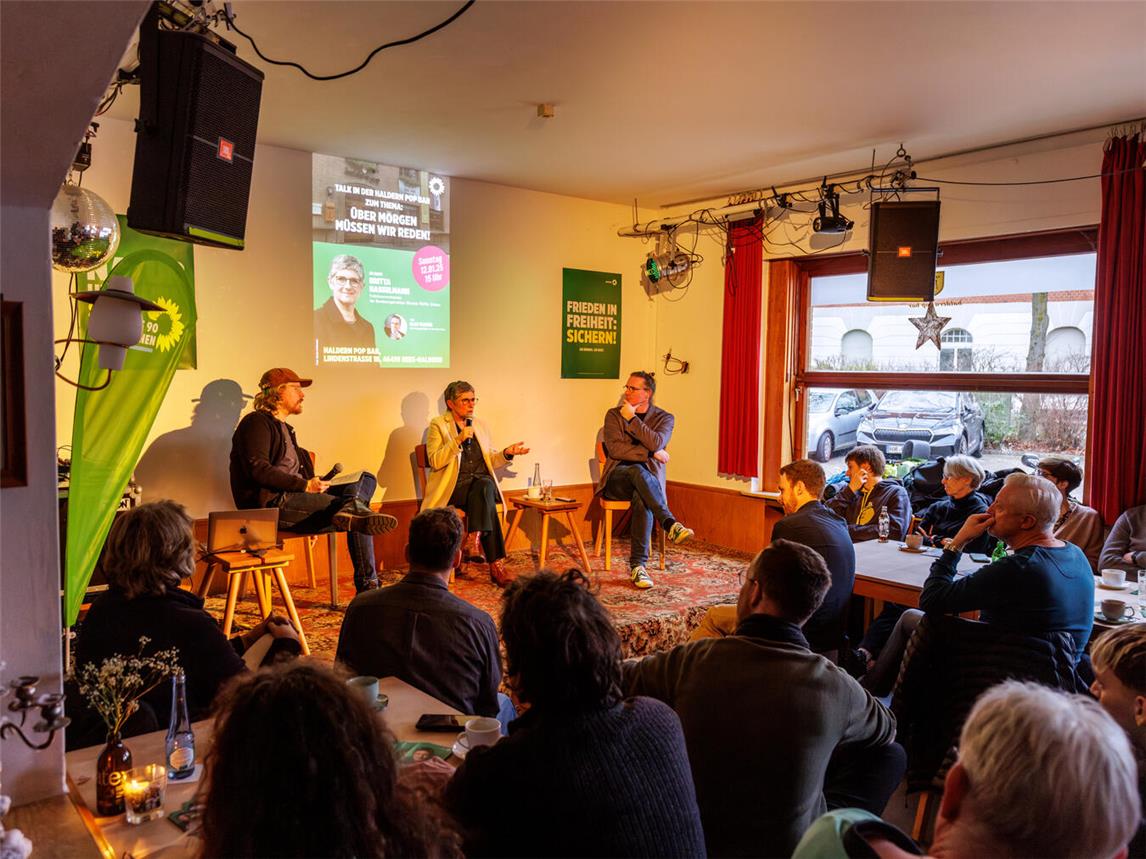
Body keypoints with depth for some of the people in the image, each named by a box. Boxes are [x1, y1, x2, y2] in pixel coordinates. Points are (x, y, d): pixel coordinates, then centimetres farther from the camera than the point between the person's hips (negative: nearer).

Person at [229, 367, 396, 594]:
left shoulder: (284, 428, 31)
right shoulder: (257, 423, 0)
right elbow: (258, 470, -16)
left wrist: (316, 483, 9)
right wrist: (304, 485, -22)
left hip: (296, 498, 9)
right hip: (271, 503, -9)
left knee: (366, 479, -11)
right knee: (356, 513, -27)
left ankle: (349, 511, -40)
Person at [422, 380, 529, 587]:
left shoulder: (480, 426, 18)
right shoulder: (438, 425, 3)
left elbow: (490, 461, 20)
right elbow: (435, 461, -9)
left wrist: (506, 453, -1)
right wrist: (458, 440, -19)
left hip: (482, 483, 4)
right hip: (453, 487, -4)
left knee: (485, 486, -34)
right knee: (484, 489, -34)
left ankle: (474, 541, -40)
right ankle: (496, 564, -36)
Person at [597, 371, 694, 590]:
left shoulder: (664, 418, 7)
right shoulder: (614, 414, 9)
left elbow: (656, 443, -14)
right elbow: (614, 448, -7)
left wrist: (631, 419, -12)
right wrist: (651, 453, -12)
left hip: (648, 479, 0)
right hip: (617, 479, 0)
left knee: (641, 499, -37)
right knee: (638, 470, -37)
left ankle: (638, 566, -35)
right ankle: (670, 524, -47)